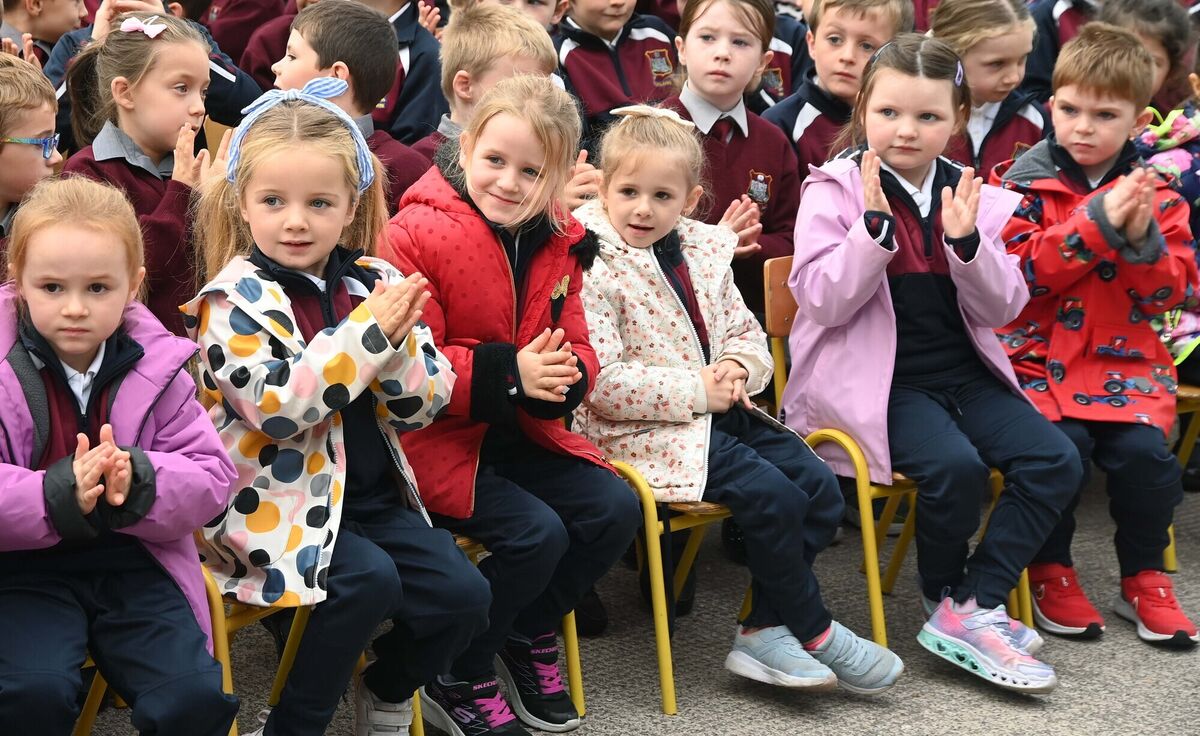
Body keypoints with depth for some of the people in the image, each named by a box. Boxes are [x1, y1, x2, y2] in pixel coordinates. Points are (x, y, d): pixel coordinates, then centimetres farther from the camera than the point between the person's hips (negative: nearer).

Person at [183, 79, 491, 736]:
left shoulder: (377, 284, 4)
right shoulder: (236, 298, -10)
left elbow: (424, 405, 2)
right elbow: (277, 409, -23)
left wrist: (397, 340, -18)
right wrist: (367, 332, -23)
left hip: (374, 493, 6)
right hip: (279, 503, -6)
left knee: (462, 594, -7)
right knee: (368, 579, -28)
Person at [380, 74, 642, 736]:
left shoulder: (557, 244, 5)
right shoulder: (415, 235, -16)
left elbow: (575, 345, 12)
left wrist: (564, 375, -14)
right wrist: (506, 374, -28)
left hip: (521, 431, 7)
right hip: (438, 439, -7)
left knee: (614, 510, -5)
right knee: (536, 534, -22)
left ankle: (527, 636, 20)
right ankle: (456, 681, 2)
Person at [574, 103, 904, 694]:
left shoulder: (704, 251, 10)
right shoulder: (594, 267, -13)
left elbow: (747, 333, 18)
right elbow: (602, 384, -20)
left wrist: (740, 368, -7)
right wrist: (697, 389, -19)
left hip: (719, 411, 8)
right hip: (643, 431, -8)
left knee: (820, 488, -5)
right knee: (773, 497, -20)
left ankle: (764, 629, 2)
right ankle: (814, 632, 0)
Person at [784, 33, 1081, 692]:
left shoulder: (973, 197, 8)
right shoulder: (835, 191, -3)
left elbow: (1001, 309, 3)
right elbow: (823, 300, -12)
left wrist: (967, 242, -14)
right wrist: (874, 225, -22)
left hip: (963, 370, 5)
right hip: (874, 379, -5)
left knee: (1055, 460, -13)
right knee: (955, 465, -28)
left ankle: (971, 609, -11)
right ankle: (945, 596, 0)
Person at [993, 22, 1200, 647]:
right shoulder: (1024, 183, 0)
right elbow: (1019, 271, -12)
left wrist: (1142, 238, -14)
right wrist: (1096, 222, -20)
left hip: (1124, 360, 2)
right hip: (1039, 355, -2)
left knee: (1144, 447, -20)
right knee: (1061, 440, -26)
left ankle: (1144, 581, 5)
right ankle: (1049, 571, -1)